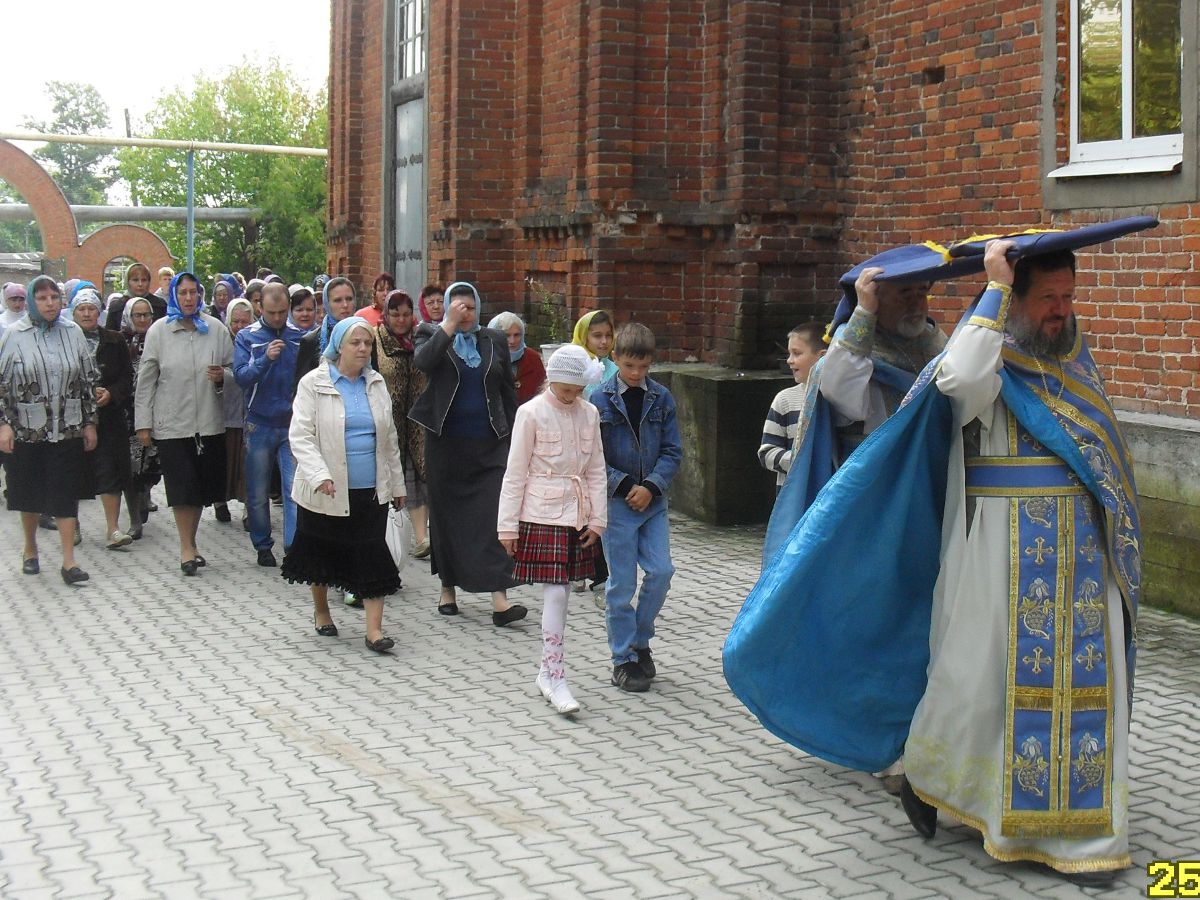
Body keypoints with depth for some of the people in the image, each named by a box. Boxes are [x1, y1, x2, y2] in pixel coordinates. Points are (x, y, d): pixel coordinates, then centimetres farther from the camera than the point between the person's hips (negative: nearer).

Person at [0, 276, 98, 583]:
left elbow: (88, 379, 8)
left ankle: (68, 561, -1)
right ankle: (30, 549, 32)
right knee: (29, 492, 11)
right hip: (27, 428, -1)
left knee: (66, 493, -2)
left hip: (67, 428, 1)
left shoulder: (72, 332, 3)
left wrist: (90, 422, 7)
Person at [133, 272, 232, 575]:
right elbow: (146, 379, 0)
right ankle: (187, 546, 9)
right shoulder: (159, 331, -1)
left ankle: (190, 542, 26)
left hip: (209, 422, 2)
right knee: (182, 487, -2)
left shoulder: (216, 329, 3)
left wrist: (222, 376, -13)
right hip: (172, 422, -2)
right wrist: (143, 423, -2)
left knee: (202, 485, 9)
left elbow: (233, 369, 11)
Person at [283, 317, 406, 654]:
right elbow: (300, 436, -12)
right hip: (327, 491, -3)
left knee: (373, 558, -3)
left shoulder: (376, 383, 8)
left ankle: (374, 629, -2)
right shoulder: (314, 383, -7)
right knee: (322, 552, 14)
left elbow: (389, 437, 15)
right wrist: (320, 475, -25)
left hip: (371, 490, 3)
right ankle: (321, 611, 36)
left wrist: (397, 483, 16)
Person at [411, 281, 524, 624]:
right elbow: (422, 360, -20)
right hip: (446, 442, -1)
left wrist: (514, 438, 8)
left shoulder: (494, 341, 10)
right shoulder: (432, 334, 3)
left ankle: (499, 599, -13)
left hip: (489, 444, 1)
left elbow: (508, 392, 13)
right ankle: (448, 588, 24)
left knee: (494, 515, -9)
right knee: (446, 514, 8)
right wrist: (449, 324, -20)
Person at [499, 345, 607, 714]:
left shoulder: (589, 413, 7)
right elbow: (515, 472, -5)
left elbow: (596, 470, 11)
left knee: (560, 592, 9)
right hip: (542, 515, -5)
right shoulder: (531, 413, -7)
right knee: (555, 592, -10)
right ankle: (554, 674, -5)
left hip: (577, 515, 5)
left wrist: (597, 519, 6)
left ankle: (548, 672, 18)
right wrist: (508, 525, -7)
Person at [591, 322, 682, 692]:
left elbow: (672, 451, 3)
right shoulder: (600, 400, -5)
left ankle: (640, 642, 18)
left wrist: (652, 486, -11)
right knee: (622, 582, 1)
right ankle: (624, 660, 12)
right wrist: (624, 485, -13)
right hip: (616, 502, -3)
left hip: (653, 500, 3)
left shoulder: (662, 398, 4)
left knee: (661, 572, -4)